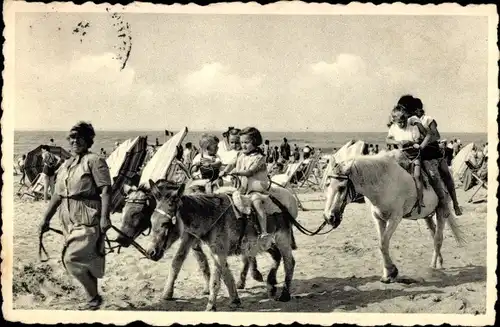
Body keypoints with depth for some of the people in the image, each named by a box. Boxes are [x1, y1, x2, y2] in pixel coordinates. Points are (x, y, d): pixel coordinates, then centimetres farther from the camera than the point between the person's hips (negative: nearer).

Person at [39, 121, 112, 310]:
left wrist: (105, 216, -24)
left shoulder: (94, 161, -7)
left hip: (88, 218, -7)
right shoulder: (65, 166, 16)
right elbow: (57, 195, 20)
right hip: (69, 219, 7)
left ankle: (94, 297, 4)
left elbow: (106, 190, -15)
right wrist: (46, 219, 19)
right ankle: (93, 300, 22)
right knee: (86, 260, 12)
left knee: (72, 259, -13)